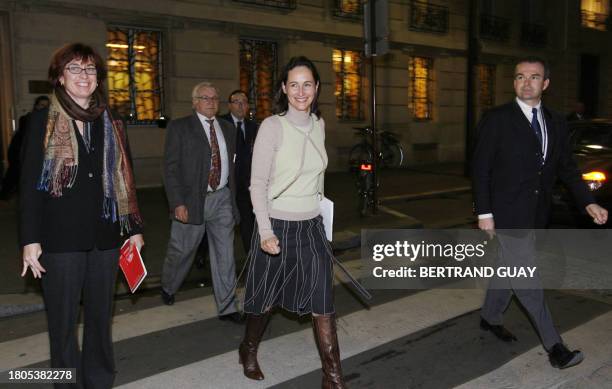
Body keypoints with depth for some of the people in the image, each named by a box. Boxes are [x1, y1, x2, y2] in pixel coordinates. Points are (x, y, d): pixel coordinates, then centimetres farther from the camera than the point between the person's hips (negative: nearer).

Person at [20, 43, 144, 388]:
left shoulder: (112, 124, 8)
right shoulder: (42, 122, 1)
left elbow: (125, 180, 10)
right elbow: (29, 184, -1)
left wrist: (135, 228, 7)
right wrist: (30, 239, -6)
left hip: (105, 236, 3)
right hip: (59, 239, -2)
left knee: (101, 315, 13)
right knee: (63, 320, 8)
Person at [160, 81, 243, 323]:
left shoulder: (228, 129, 12)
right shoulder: (179, 127, -2)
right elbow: (170, 167, -7)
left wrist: (232, 197, 11)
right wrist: (177, 203, -15)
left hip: (222, 199, 4)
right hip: (191, 201, -3)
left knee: (225, 255, 4)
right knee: (181, 250, 10)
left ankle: (227, 307, 14)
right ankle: (168, 287, 40)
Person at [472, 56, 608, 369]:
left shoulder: (556, 123, 8)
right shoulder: (496, 120, -9)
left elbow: (567, 168, 10)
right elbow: (480, 168, -9)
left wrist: (588, 203, -2)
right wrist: (484, 213, -12)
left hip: (536, 214, 6)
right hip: (507, 213, -6)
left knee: (509, 270, 17)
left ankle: (490, 317, 36)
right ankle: (553, 345, 4)